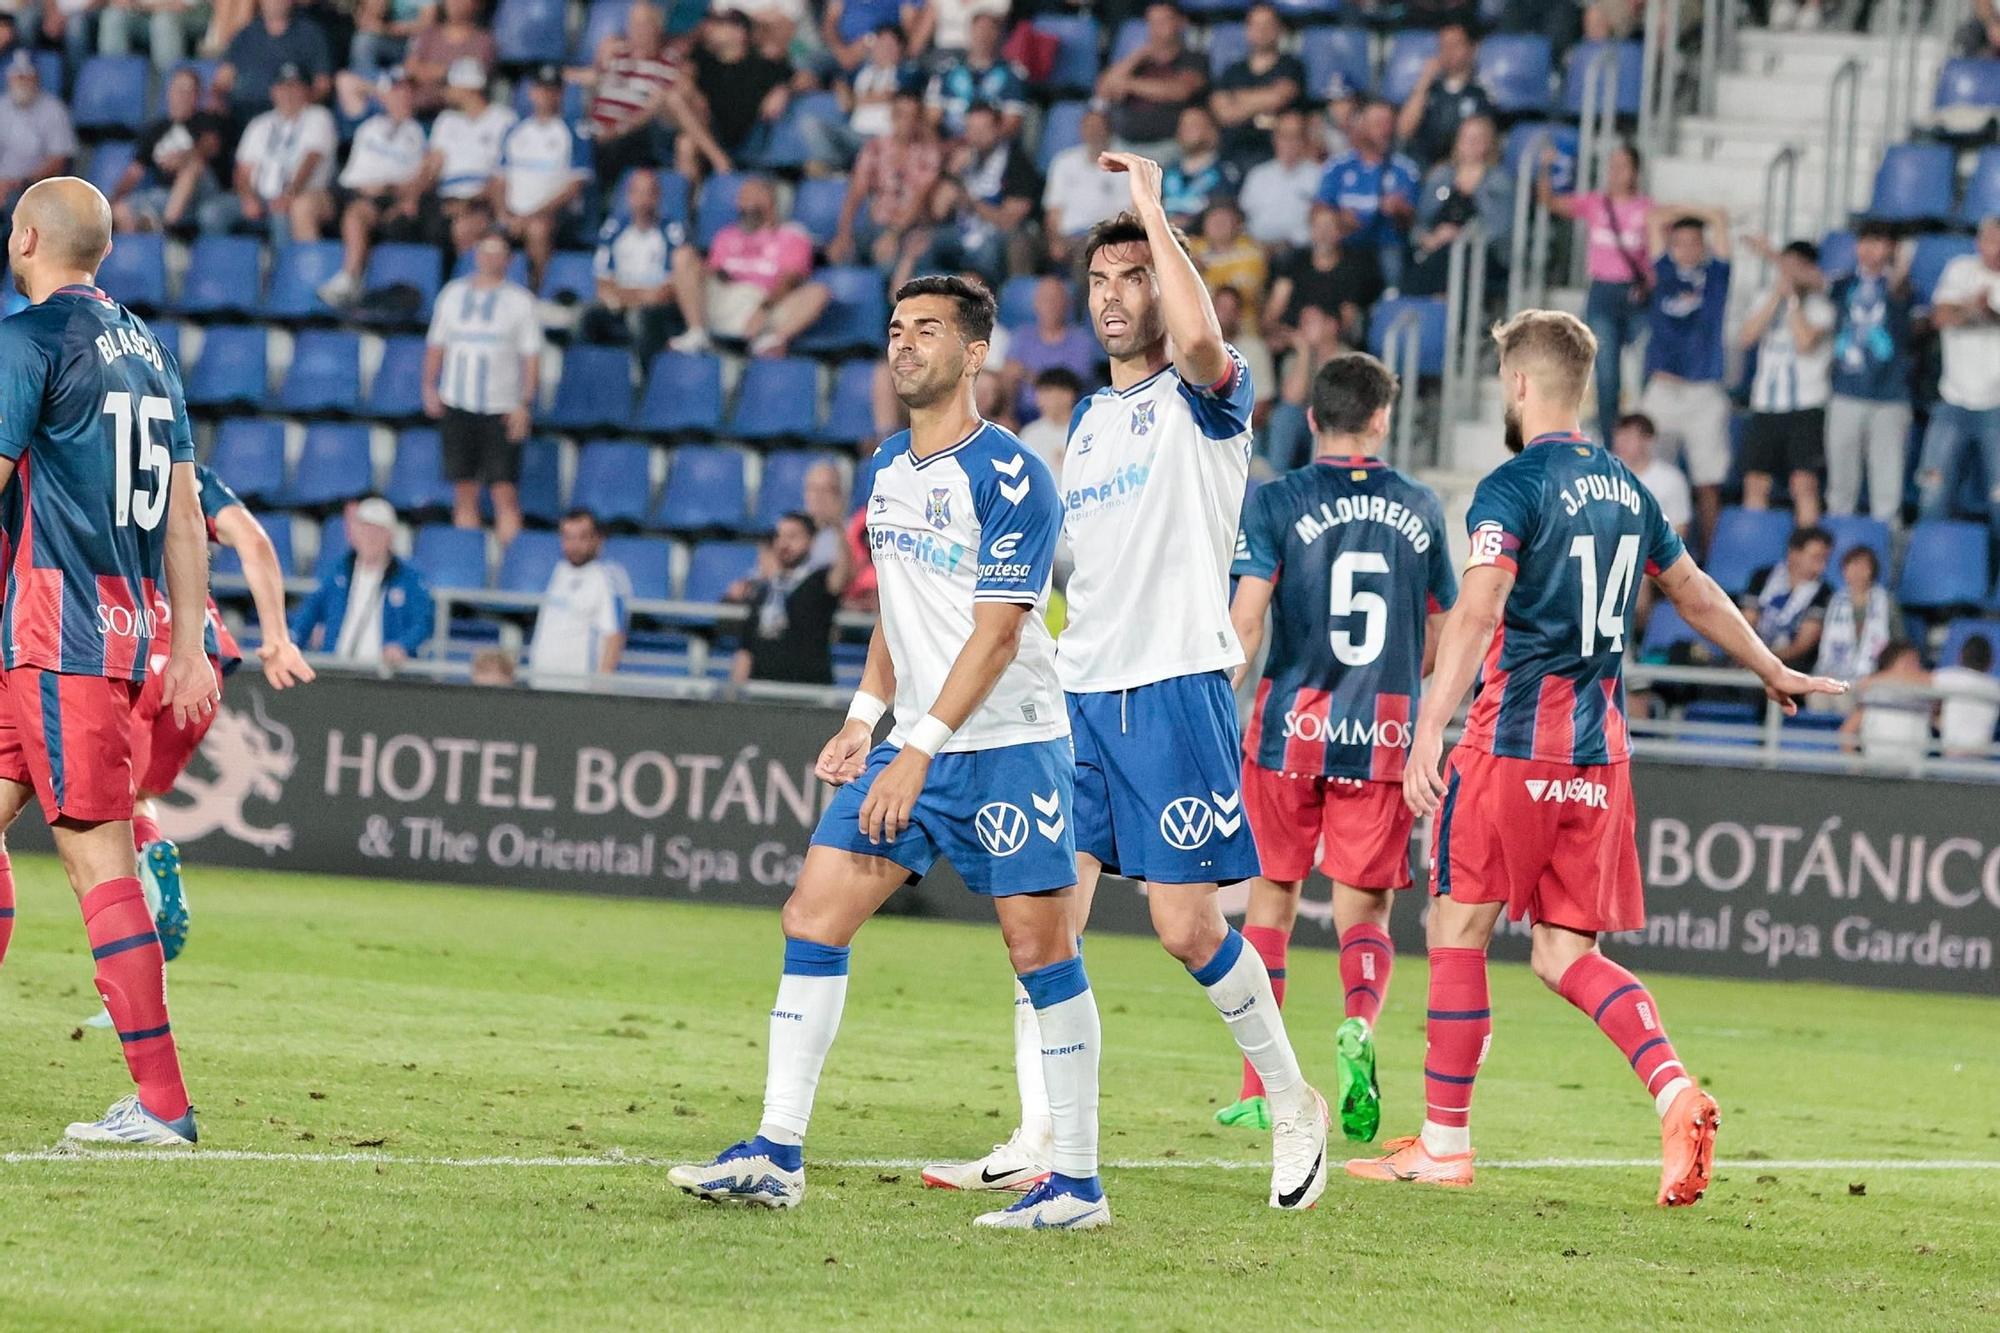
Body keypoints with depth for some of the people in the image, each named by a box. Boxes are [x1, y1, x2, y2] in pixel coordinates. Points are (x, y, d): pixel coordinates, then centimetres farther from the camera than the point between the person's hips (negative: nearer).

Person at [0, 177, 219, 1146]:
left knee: (97, 858, -7)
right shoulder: (144, 347, 16)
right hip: (128, 624, 8)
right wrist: (187, 647, 17)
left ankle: (160, 1102, -9)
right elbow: (184, 511, 16)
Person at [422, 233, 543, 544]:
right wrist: (430, 387, 5)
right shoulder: (453, 293, 10)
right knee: (465, 491, 5)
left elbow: (531, 355, -1)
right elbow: (436, 344, 16)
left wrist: (525, 403, -10)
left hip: (502, 409, -3)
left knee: (505, 492, -9)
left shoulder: (519, 301, 1)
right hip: (457, 403, 3)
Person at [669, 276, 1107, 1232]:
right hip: (911, 747, 8)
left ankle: (1077, 1181, 2)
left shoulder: (1009, 477, -13)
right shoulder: (890, 470, 12)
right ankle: (777, 1156, 2)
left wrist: (919, 754, -21)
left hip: (1007, 746, -8)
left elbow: (996, 631, -18)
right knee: (813, 918, -1)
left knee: (1040, 946, -6)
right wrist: (864, 719, 12)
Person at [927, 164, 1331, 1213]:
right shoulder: (1089, 418, 19)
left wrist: (1152, 209, -18)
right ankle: (1039, 1141, 1)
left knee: (1187, 927, -7)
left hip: (1176, 689, -6)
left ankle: (1293, 1105, 12)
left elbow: (1199, 339, -28)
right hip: (1077, 692, 7)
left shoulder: (1205, 400, -3)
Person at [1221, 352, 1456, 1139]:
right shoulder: (1420, 508, 7)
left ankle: (1259, 1089, 13)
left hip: (1291, 726, -1)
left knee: (1271, 899, 11)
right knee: (1364, 910, 6)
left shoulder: (1276, 503, -2)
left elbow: (1245, 624, -11)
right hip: (1383, 738, 1)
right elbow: (1439, 636, 15)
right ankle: (1360, 1025, -26)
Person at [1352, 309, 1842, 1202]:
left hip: (1515, 739, -7)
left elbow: (1478, 609, -22)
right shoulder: (1626, 490, 14)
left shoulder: (1512, 488, -8)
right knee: (1566, 954, 9)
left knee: (1458, 929, 3)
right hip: (1600, 749, 7)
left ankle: (1444, 1143, 5)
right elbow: (1695, 594, 27)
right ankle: (1674, 1091, -14)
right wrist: (1772, 671, 43)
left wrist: (1430, 728, -29)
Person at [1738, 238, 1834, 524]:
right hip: (1765, 406, 5)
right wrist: (1776, 297, -5)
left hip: (1806, 406, -5)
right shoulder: (1767, 300, 14)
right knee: (1756, 483, 3)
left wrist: (1793, 298, -10)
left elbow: (1805, 342, -17)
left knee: (1804, 484, -12)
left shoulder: (1819, 305, -1)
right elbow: (1747, 337, 0)